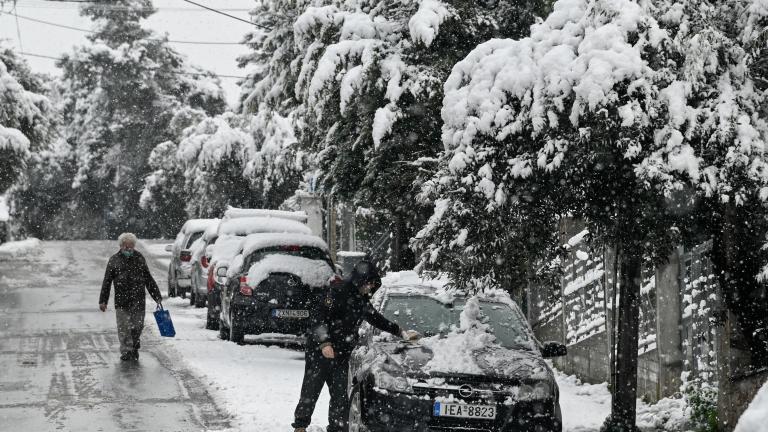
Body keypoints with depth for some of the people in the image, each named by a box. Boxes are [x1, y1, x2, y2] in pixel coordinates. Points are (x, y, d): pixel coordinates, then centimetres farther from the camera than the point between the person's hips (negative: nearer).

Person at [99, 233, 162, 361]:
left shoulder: (139, 259, 9)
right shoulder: (114, 260, 5)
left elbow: (149, 280, 14)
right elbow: (107, 282, 6)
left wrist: (157, 297, 12)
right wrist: (103, 301, 2)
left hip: (138, 301, 1)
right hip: (121, 301, -1)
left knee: (138, 325, 4)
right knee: (123, 327, -5)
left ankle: (135, 347, 26)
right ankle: (126, 351, 2)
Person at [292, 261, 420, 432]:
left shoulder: (362, 300, 13)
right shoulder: (337, 292, -12)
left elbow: (377, 319, 28)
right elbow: (318, 317, -18)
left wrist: (401, 333, 27)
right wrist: (324, 343, -26)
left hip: (341, 355, 7)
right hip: (319, 351, -7)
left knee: (340, 395, 2)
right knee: (311, 390, -2)